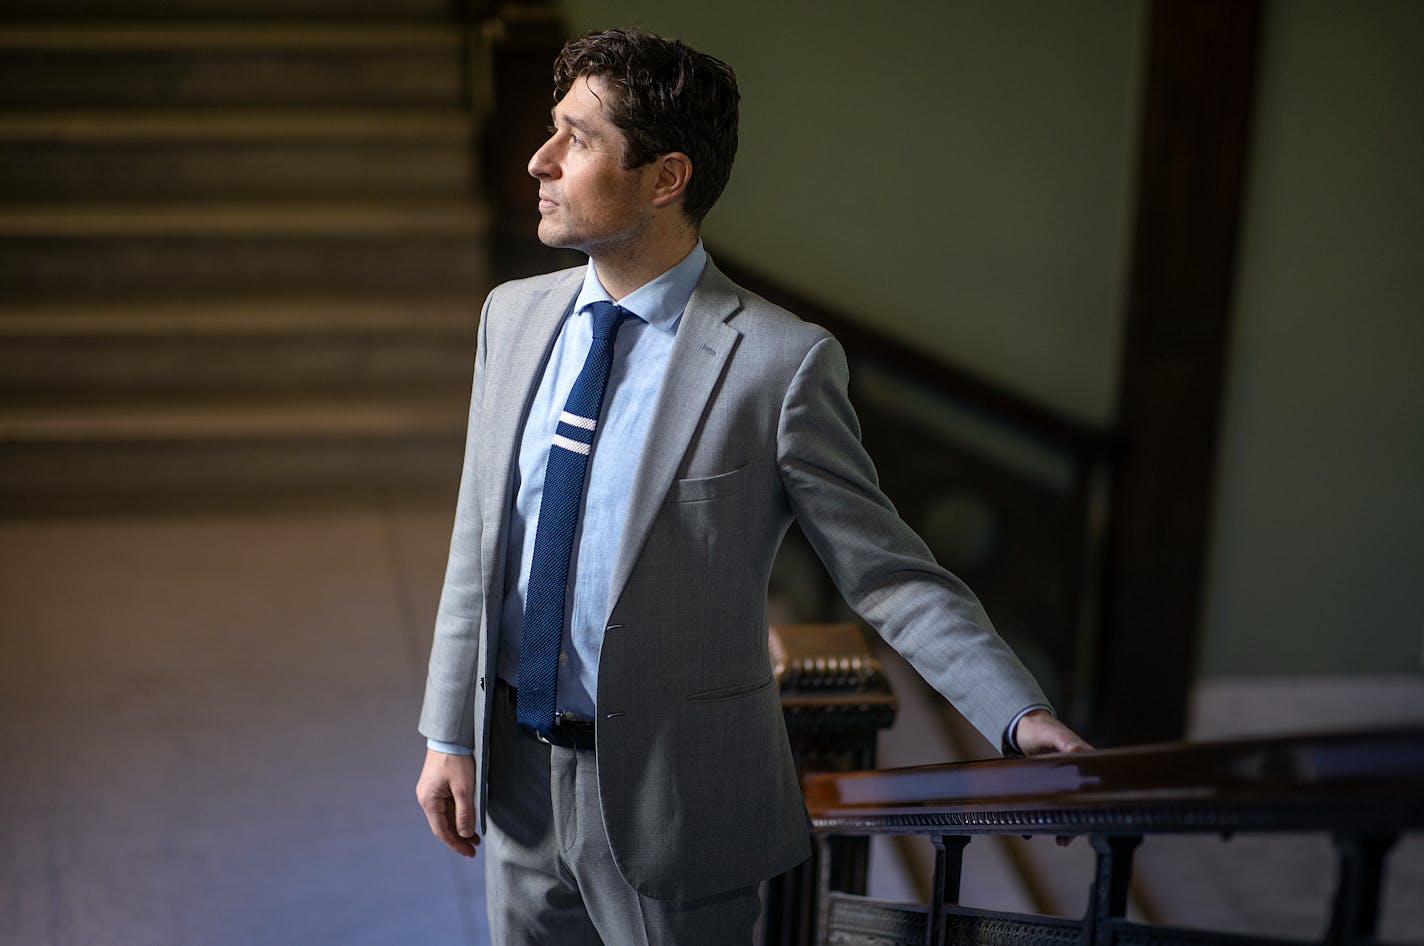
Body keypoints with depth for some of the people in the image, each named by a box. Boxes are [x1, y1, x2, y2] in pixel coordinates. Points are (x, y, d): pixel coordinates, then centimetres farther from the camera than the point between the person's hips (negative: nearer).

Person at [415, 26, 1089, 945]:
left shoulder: (779, 361, -17)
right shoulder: (514, 315, 2)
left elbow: (890, 573, -12)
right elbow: (479, 543, 7)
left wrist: (1023, 717, -22)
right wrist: (450, 734, 7)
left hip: (671, 794, -5)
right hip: (516, 768, 5)